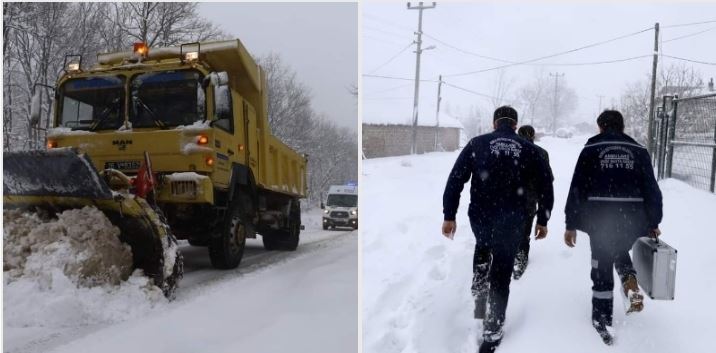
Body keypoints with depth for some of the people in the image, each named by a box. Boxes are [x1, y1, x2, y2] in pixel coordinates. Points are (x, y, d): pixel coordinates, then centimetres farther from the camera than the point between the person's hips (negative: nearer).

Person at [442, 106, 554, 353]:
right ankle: (492, 333, 16)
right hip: (512, 222, 0)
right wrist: (542, 221, 15)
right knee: (501, 277, 11)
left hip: (480, 218, 0)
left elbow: (455, 180, -6)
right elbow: (545, 187, 5)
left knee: (483, 248, 34)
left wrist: (449, 216, -1)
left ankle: (479, 296, 23)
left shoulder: (477, 144, -1)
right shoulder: (529, 149, 3)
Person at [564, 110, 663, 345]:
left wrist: (571, 224, 2)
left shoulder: (591, 150, 1)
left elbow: (577, 190, -2)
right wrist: (654, 223, 17)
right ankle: (632, 288, 6)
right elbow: (652, 190, 7)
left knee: (602, 268, 9)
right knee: (621, 253, 31)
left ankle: (603, 321, 16)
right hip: (632, 220, 3)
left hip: (600, 220, -2)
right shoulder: (639, 151, 8)